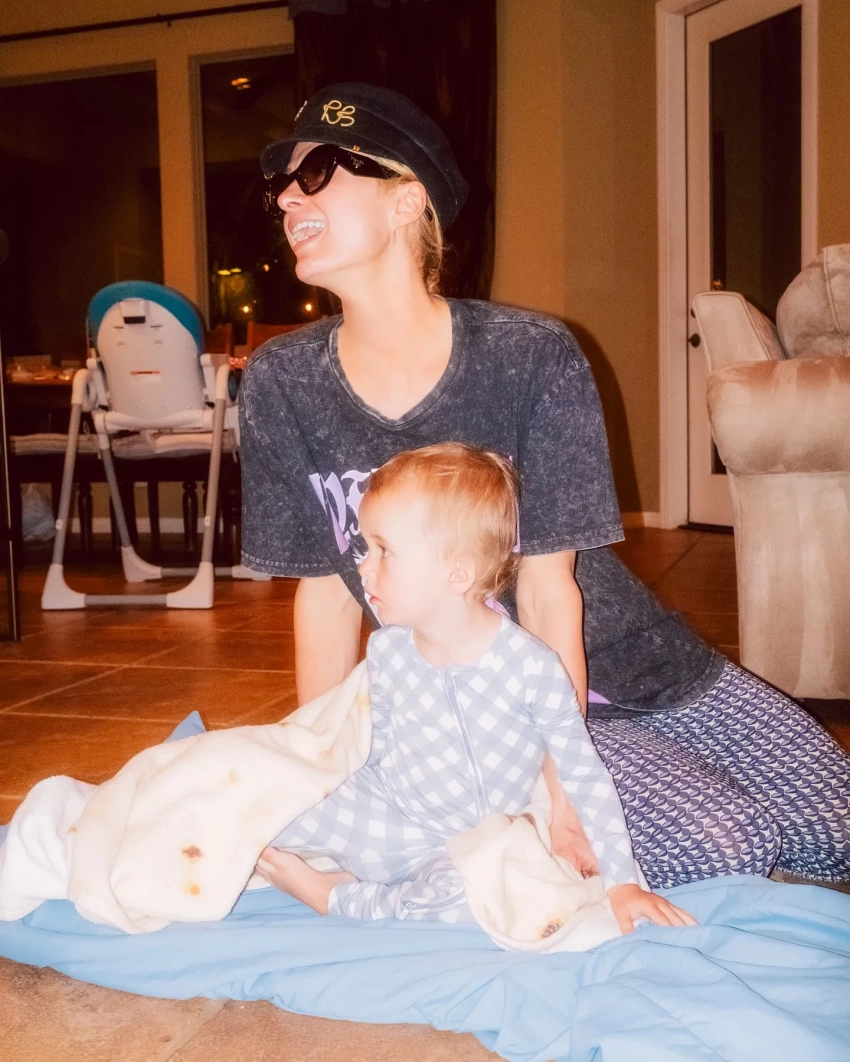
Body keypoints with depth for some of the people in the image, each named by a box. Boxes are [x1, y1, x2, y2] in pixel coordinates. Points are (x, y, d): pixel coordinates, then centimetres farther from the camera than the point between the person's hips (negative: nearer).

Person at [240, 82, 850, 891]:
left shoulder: (531, 357, -19)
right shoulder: (280, 384, -11)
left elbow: (548, 587, -17)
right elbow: (325, 590, -5)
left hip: (631, 668, 1)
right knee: (717, 853, -19)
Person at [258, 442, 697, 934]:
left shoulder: (532, 666, -19)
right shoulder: (386, 649, -5)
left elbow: (584, 778, -9)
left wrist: (622, 883, -8)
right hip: (388, 815, 2)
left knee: (472, 894, -35)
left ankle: (337, 898, -14)